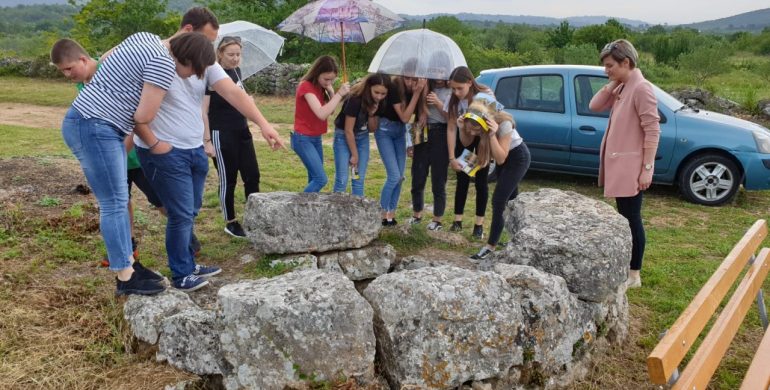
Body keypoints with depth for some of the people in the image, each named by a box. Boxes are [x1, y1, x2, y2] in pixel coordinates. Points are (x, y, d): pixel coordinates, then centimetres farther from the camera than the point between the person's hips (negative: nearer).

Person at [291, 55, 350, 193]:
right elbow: (321, 114, -30)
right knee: (321, 179, -14)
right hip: (303, 139, -8)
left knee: (314, 179, 9)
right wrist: (339, 94, -28)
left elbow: (330, 111, 5)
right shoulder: (306, 86, -18)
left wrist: (331, 91, -9)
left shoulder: (321, 87, 7)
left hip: (316, 138, 8)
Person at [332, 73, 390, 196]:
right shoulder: (355, 100, -27)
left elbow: (372, 129, 0)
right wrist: (354, 154, -13)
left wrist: (372, 115, -19)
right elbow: (348, 130, -21)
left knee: (359, 179, 5)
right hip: (344, 136, -6)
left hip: (362, 138, 6)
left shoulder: (379, 103, -9)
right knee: (342, 179, -8)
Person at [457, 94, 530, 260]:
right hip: (504, 156, 7)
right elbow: (466, 143, -5)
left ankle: (490, 246, -2)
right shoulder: (475, 124, -21)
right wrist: (462, 129, -25)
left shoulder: (504, 123, -37)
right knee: (510, 199, 20)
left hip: (518, 157, -7)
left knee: (498, 201, -11)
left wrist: (492, 135, -46)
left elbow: (500, 159, -34)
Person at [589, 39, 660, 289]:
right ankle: (625, 266, 29)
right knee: (623, 217, 16)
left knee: (631, 218, -2)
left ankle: (634, 276, 8)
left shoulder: (641, 88, -17)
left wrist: (647, 169, -21)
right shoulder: (621, 88, 10)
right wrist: (613, 83, -2)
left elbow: (652, 131, -19)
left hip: (631, 167, -9)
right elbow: (595, 106, 7)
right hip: (618, 164, 9)